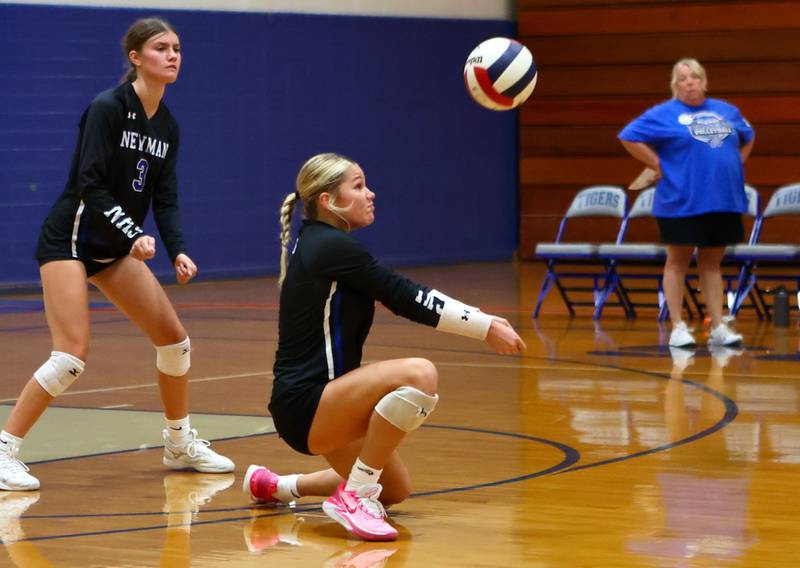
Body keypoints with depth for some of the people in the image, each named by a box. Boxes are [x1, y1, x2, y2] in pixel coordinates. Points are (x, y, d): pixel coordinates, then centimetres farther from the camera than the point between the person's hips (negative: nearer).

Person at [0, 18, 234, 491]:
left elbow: (165, 198, 6)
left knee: (174, 337, 7)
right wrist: (135, 234, -31)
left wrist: (178, 251, -10)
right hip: (70, 240, -8)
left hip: (116, 248, 8)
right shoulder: (107, 107, -16)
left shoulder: (168, 127, 7)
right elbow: (90, 184, -22)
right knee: (73, 354, -19)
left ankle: (181, 444, 24)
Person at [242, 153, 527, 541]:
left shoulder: (315, 243, 13)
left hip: (317, 402, 11)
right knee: (418, 375, -32)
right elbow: (406, 298, -17)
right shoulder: (332, 247, -16)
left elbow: (401, 295, 15)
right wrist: (485, 327, -12)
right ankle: (354, 496, -20)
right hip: (306, 404, -11)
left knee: (395, 490, 27)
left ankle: (277, 487, 32)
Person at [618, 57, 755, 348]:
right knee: (678, 262, 2)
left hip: (723, 203, 4)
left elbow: (748, 138, 28)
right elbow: (629, 138, -8)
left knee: (712, 263, 9)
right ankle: (678, 328, 5)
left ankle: (718, 327, 11)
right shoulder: (664, 114, -3)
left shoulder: (726, 111, 12)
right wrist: (658, 165, -10)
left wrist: (735, 164, 12)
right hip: (682, 202, -4)